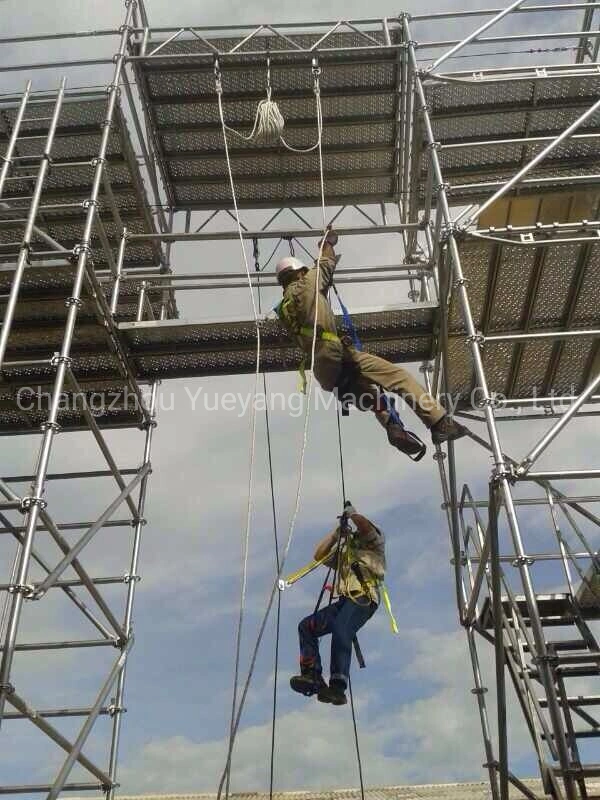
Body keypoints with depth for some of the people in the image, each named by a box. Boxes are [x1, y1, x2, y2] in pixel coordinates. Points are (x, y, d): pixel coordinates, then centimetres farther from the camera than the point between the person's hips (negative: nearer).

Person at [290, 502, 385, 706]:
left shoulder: (374, 544, 17)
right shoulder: (343, 551, 34)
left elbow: (367, 527, -4)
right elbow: (319, 555, 23)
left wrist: (353, 514, 10)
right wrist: (337, 532, 19)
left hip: (363, 599, -7)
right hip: (344, 600, 7)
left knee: (341, 632, -31)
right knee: (307, 626, -9)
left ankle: (337, 687, -38)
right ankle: (312, 675, -18)